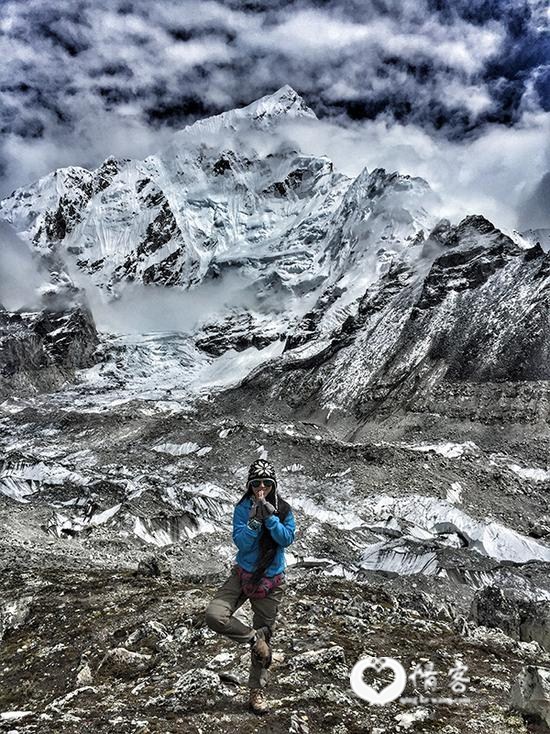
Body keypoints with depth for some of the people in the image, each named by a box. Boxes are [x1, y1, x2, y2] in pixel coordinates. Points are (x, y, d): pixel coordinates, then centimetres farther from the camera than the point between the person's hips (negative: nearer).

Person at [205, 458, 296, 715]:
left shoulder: (283, 509, -4)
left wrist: (270, 517, -25)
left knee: (265, 634, 11)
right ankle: (254, 637, 0)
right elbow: (241, 542, -15)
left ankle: (257, 691, 29)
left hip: (271, 581, 1)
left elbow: (287, 539, -14)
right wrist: (255, 520, -29)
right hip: (242, 575, 0)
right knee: (214, 616, -24)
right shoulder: (242, 508, -8)